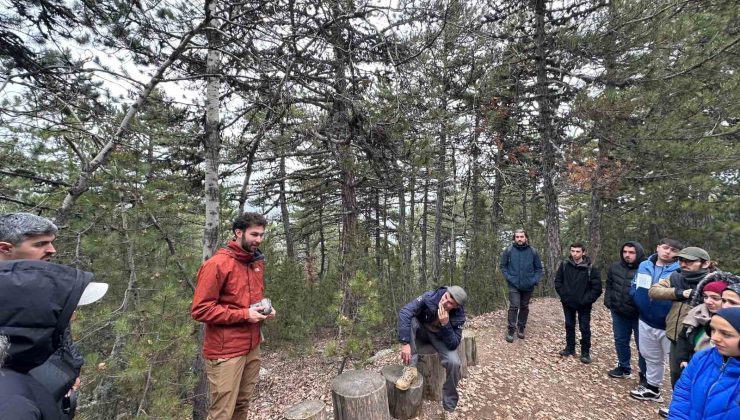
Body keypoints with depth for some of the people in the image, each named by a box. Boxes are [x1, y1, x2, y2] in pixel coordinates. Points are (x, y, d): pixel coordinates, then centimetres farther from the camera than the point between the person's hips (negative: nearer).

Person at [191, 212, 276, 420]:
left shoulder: (257, 262, 7)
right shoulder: (217, 264, -17)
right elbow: (200, 310, -18)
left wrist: (265, 308, 1)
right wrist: (244, 314, -21)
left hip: (252, 347, 7)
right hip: (226, 352, -7)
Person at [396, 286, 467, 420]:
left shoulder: (458, 315, -26)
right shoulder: (430, 297, -32)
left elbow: (453, 345, -26)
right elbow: (404, 312, -39)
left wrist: (445, 324, -43)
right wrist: (405, 343, -43)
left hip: (439, 338, 1)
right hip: (421, 331, 0)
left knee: (454, 362, -26)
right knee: (408, 319, -34)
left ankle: (449, 408, -2)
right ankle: (410, 369, -26)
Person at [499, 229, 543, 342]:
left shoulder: (533, 251, -4)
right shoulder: (509, 250, -8)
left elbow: (538, 268, 6)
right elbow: (502, 265, 0)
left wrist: (535, 280, -6)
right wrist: (508, 277, -8)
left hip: (528, 286, 2)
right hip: (514, 285, -2)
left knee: (524, 307, 14)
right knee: (514, 307, -9)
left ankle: (521, 328, 31)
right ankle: (510, 330, 3)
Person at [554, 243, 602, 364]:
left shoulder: (591, 268, -13)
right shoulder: (564, 265, -7)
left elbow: (597, 287, -10)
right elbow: (558, 281, 2)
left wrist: (586, 300, -14)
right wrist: (563, 294, -6)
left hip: (584, 305, -2)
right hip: (568, 303, 3)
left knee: (585, 328, 6)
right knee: (569, 325, 15)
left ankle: (585, 352, 23)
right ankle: (570, 348, 30)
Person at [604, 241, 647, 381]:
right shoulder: (614, 267, 1)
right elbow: (609, 286, 12)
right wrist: (608, 301, 4)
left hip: (639, 314, -5)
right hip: (619, 313, 5)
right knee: (620, 341, 18)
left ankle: (645, 375, 24)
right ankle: (624, 368, 36)